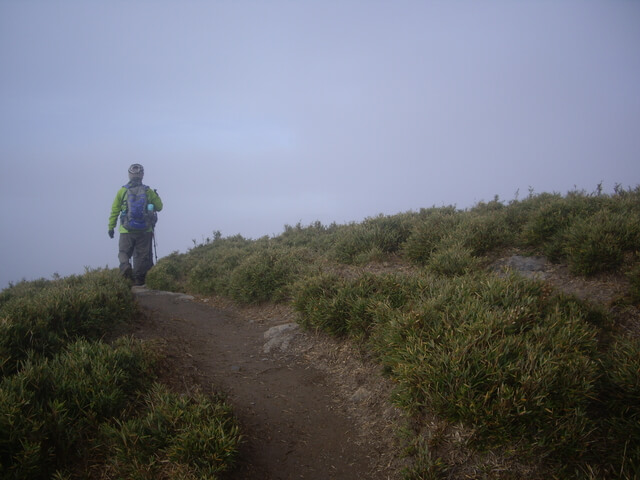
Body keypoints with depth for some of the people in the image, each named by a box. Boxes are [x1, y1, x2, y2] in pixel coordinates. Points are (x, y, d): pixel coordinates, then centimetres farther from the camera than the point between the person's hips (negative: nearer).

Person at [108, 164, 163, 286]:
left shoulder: (122, 191, 1)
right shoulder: (148, 192, 1)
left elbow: (115, 210, 3)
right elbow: (159, 207, 10)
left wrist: (111, 227, 12)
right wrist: (157, 196, 29)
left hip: (127, 231, 0)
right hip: (145, 231, 0)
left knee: (123, 252, 13)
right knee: (142, 256, 8)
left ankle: (125, 266, -18)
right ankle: (138, 281, 5)